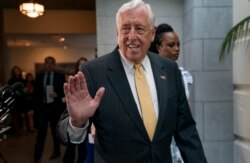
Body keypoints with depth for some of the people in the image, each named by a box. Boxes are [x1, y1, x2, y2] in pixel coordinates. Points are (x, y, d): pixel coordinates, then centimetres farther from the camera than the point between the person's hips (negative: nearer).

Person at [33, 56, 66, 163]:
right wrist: (35, 107, 3)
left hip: (55, 107, -1)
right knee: (41, 132, -3)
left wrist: (57, 94, -19)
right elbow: (36, 92, 8)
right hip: (42, 107, 1)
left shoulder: (60, 76, 1)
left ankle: (56, 152, 28)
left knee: (56, 131, 12)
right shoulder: (39, 76, 7)